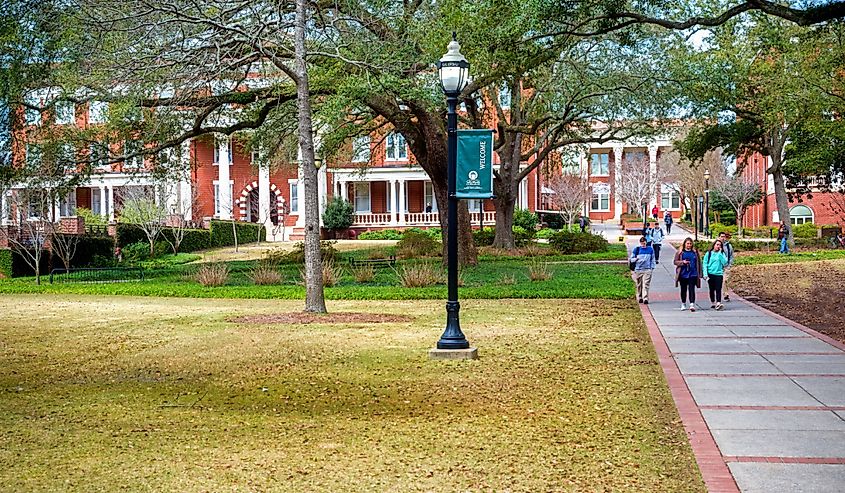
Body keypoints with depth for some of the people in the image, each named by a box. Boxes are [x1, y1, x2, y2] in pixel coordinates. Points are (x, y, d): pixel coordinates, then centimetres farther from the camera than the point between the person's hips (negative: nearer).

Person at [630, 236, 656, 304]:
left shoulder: (650, 249, 8)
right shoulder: (636, 249, 5)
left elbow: (652, 259, 15)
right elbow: (631, 258, 8)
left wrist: (652, 267, 8)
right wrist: (636, 259, -14)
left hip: (647, 270, -1)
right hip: (638, 270, 1)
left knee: (646, 284, -10)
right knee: (639, 285, 6)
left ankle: (645, 298, -13)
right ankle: (640, 298, 19)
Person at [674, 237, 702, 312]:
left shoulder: (695, 252, 5)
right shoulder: (680, 252, 2)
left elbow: (698, 263, 9)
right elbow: (675, 261, 3)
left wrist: (699, 274, 6)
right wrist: (682, 262, -16)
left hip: (693, 274, -1)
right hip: (683, 274, 1)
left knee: (691, 289, -10)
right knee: (683, 290, 11)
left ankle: (692, 304, -15)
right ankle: (683, 304, 26)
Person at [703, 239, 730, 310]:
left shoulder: (722, 253, 6)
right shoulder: (708, 253, 4)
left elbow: (725, 262, -7)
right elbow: (705, 264, 2)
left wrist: (720, 253, -10)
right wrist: (705, 274, -7)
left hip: (719, 274, -1)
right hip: (710, 274, 1)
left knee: (718, 289, -12)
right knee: (712, 289, 10)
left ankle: (718, 304, -21)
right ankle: (712, 303, 23)